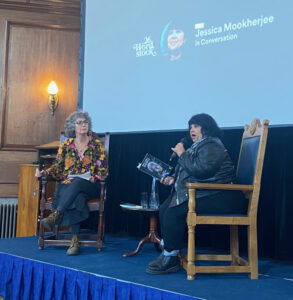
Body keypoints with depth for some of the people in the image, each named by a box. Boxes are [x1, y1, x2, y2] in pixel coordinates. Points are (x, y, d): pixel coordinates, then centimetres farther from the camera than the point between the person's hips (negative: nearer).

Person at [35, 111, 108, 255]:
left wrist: (93, 178, -15)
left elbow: (103, 170, 5)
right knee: (77, 198, -36)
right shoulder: (65, 145, 14)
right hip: (67, 185, 1)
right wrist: (44, 172, -11)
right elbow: (57, 167, 9)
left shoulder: (97, 145, 9)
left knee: (77, 183, -38)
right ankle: (75, 240, -40)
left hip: (90, 186, -1)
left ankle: (55, 216, -42)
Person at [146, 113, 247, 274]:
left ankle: (170, 259, -13)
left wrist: (182, 154, -12)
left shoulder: (211, 146, -11)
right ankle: (166, 252, 2)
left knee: (174, 212, -22)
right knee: (165, 208, 0)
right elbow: (191, 173, 28)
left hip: (218, 198, -11)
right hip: (202, 194, 11)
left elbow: (201, 170, -26)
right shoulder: (199, 146, 22)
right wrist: (173, 178, 11)